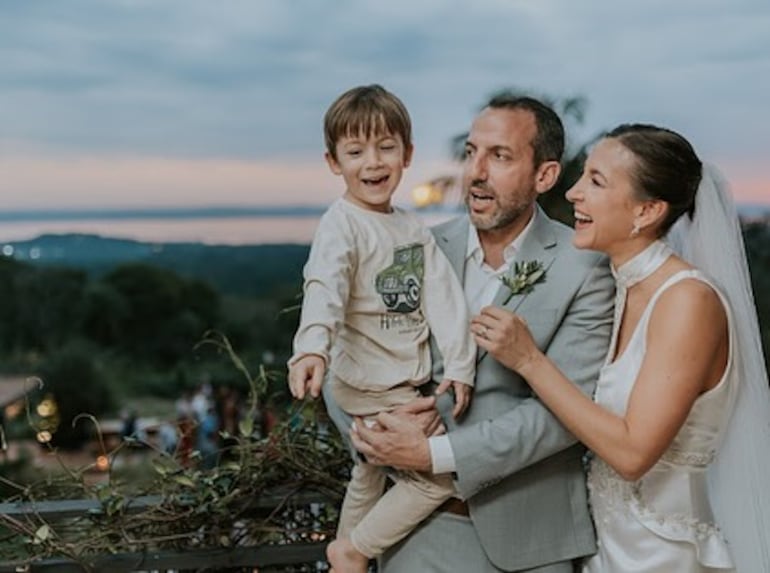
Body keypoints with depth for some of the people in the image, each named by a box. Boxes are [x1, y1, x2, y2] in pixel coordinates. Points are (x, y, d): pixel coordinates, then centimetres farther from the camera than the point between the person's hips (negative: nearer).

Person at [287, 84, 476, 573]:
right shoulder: (342, 225, -18)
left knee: (371, 477, 23)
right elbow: (324, 288, -36)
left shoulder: (413, 228, 5)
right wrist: (313, 347, -53)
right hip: (369, 385, -8)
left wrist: (459, 365, -9)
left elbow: (444, 296, 0)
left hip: (405, 382, 8)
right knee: (441, 475, -7)